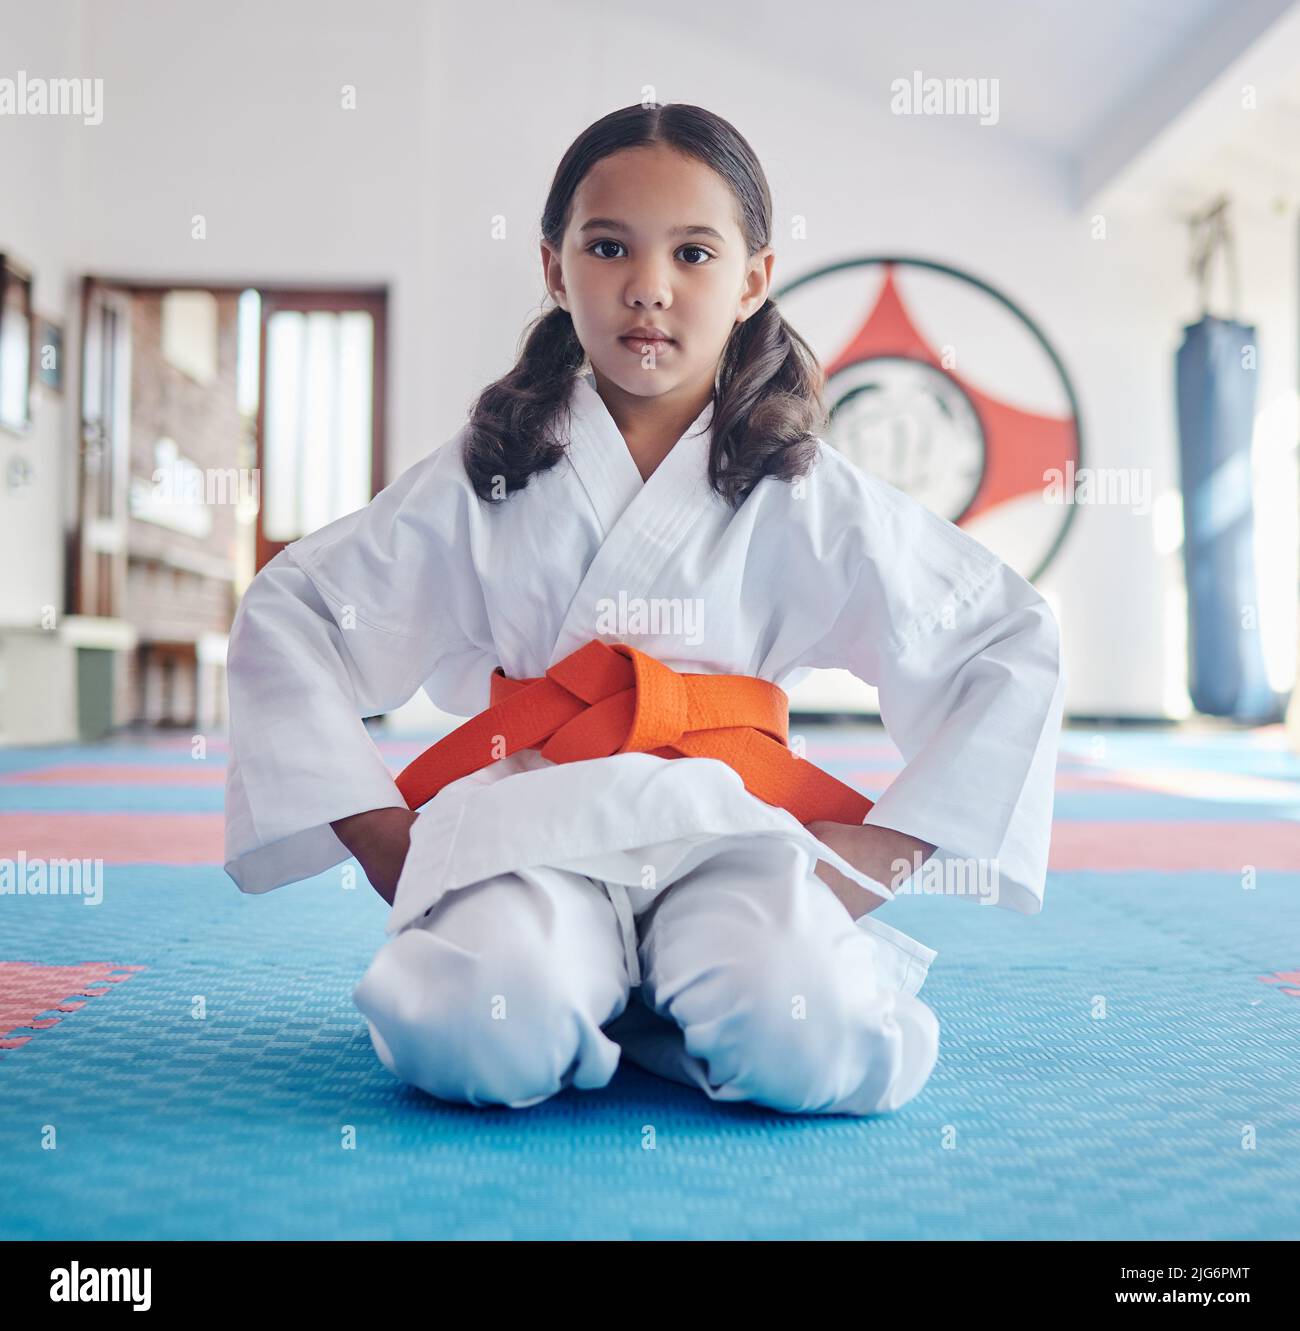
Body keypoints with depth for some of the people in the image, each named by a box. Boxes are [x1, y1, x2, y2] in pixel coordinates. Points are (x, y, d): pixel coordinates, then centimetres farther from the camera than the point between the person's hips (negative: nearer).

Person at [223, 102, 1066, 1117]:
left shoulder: (808, 497, 4)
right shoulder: (486, 476, 4)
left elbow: (1019, 646, 9)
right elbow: (282, 617, 8)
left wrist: (890, 847, 2)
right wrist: (378, 828, 0)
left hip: (727, 836, 1)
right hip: (534, 832, 0)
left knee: (816, 1052, -29)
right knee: (480, 1041, -31)